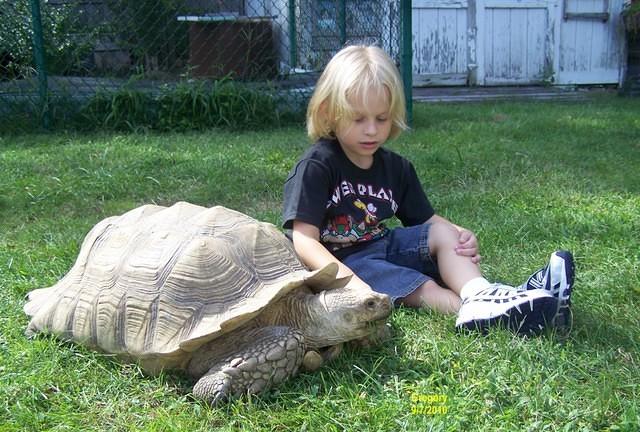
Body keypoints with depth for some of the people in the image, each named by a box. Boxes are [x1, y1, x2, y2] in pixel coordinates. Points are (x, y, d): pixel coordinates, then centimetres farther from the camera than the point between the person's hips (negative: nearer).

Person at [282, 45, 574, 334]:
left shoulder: (396, 167, 7)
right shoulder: (316, 167, -14)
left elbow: (427, 220, 11)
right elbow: (304, 240, -21)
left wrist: (461, 236, -13)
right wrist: (345, 278, -37)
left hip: (383, 246, 7)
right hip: (342, 262, -7)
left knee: (442, 232, -14)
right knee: (424, 289, -26)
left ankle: (480, 296, -36)